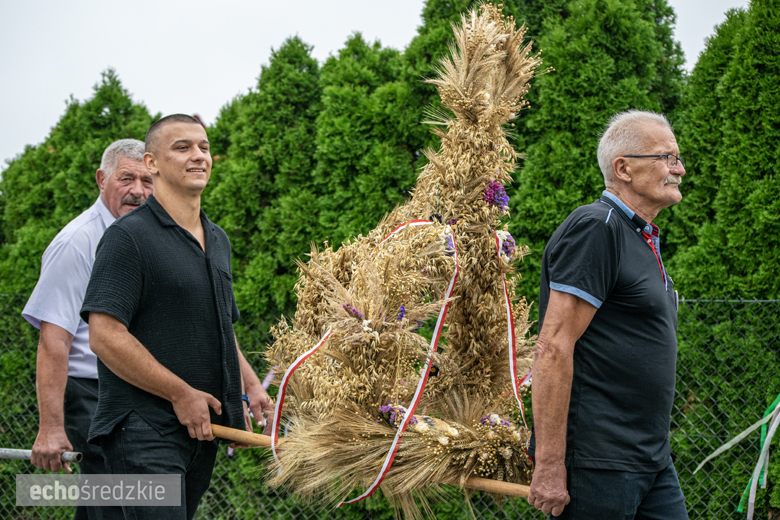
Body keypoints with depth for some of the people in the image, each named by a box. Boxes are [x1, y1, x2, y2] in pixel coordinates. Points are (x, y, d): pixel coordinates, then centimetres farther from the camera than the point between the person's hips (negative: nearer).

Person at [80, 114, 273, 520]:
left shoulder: (218, 240, 17)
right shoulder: (129, 237, -10)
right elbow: (105, 337, -19)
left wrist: (248, 384, 11)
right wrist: (181, 394, -15)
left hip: (203, 426, 8)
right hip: (143, 431, -8)